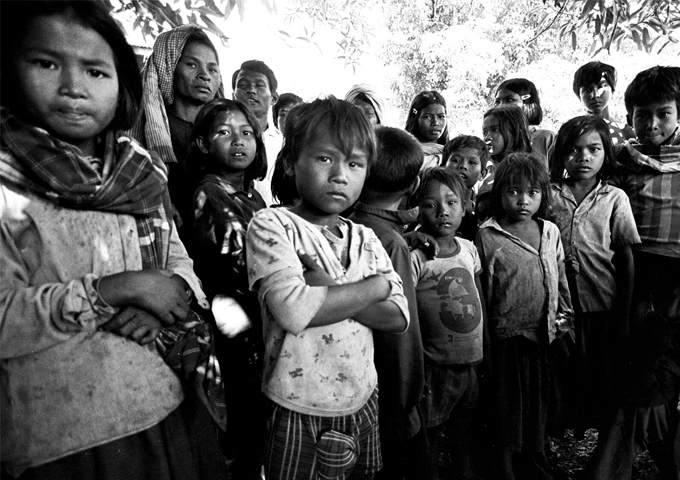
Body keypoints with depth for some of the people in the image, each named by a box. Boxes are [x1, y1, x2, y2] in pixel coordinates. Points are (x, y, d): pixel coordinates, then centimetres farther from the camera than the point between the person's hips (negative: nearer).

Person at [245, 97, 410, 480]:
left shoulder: (366, 238, 3)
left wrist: (329, 291, -18)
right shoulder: (272, 225, -12)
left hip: (363, 405, 5)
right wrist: (374, 286, -15)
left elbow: (398, 317, -5)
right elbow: (293, 311, -26)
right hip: (299, 414, -5)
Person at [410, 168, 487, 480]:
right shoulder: (415, 257, -17)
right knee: (431, 435, 13)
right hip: (436, 367, -5)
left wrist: (486, 352, 11)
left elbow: (480, 302, 11)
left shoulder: (469, 248, 2)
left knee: (465, 434, 24)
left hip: (473, 363, 6)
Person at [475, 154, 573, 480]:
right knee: (508, 408, 9)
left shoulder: (551, 232, 5)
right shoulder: (487, 236, -10)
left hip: (545, 334, 5)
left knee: (539, 405, 19)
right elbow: (479, 292, -8)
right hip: (507, 337, -4)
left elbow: (561, 281, 13)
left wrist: (566, 323, 12)